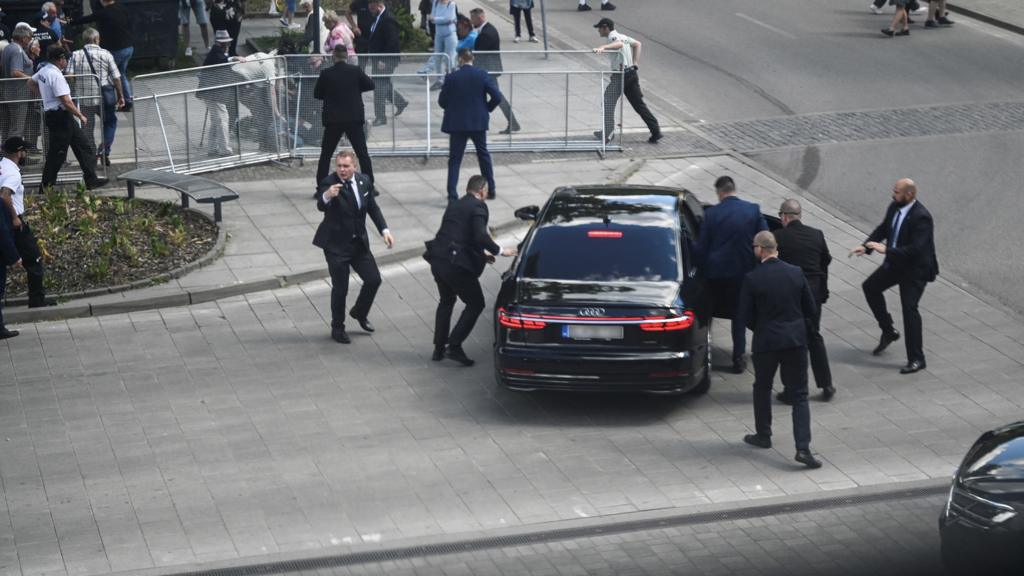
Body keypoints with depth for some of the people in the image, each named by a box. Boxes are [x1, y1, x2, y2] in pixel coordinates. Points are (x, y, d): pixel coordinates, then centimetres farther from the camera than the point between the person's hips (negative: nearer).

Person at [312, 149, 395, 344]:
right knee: (340, 288, -1)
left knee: (374, 279, 6)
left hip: (359, 242, 5)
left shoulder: (364, 181, -1)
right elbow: (320, 206, -33)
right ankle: (337, 328, 19)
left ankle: (359, 313, 34)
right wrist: (326, 196, -56)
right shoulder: (330, 183, -18)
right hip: (336, 244, -5)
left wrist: (384, 230, 2)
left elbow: (372, 208, 12)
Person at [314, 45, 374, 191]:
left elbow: (317, 94, 3)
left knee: (326, 155, 10)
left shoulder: (326, 74, -6)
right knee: (363, 153, 6)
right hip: (354, 118, 0)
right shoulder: (355, 71, -5)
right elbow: (370, 85, 8)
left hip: (333, 120, 0)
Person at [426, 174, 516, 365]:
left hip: (437, 261, 8)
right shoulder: (478, 206, -7)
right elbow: (480, 236, -20)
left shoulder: (454, 206, 19)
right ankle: (454, 346, -1)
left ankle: (439, 348, 29)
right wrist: (500, 250, -6)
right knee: (475, 304, 6)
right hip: (456, 265, -8)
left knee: (446, 301, 27)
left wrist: (480, 254, 27)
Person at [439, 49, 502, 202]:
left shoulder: (451, 77, -9)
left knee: (454, 159, 2)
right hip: (478, 121, 2)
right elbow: (497, 96, -10)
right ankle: (491, 189, 27)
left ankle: (452, 195, -6)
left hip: (457, 123, -2)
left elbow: (442, 101, -4)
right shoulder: (482, 75, -6)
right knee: (483, 154, 20)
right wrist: (487, 109, 7)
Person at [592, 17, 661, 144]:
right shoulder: (621, 36, 19)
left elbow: (619, 44, -33)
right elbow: (637, 44, 31)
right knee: (639, 104, 10)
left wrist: (603, 47, -47)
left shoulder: (613, 37, -9)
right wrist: (635, 62, 22)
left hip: (621, 75, -9)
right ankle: (656, 131, 7)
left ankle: (607, 133, -3)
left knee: (608, 102, -2)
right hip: (632, 73, 9)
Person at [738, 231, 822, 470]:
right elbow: (810, 309, 4)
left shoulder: (752, 279, -12)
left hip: (766, 342, -2)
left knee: (762, 388, 23)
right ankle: (803, 448, -8)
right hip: (796, 340, 2)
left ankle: (763, 435, 34)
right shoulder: (796, 273, -3)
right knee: (799, 396, 3)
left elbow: (745, 315, -7)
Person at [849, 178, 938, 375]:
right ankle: (888, 332, 30)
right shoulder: (894, 208, -2)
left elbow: (915, 249, -32)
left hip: (915, 269, -9)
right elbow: (883, 229, 12)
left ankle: (916, 359, -4)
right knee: (871, 287, 17)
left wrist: (886, 250, -32)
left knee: (909, 308, -12)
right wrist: (866, 246, -5)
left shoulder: (921, 217, -28)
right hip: (895, 263, 9)